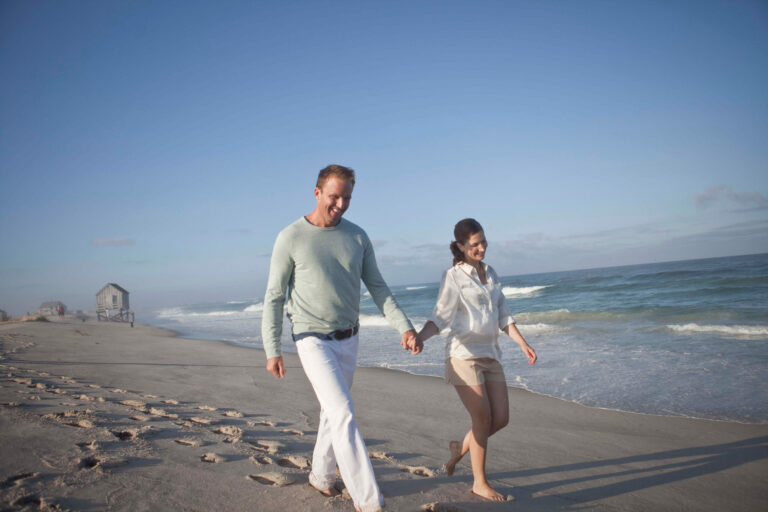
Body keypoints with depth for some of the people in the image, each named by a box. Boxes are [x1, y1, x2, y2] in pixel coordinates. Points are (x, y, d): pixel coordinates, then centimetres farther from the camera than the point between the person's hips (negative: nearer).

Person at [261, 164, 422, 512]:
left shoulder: (357, 236, 0)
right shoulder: (290, 239, -13)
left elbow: (377, 287, 2)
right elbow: (274, 297, -9)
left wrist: (404, 327, -9)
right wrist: (272, 350, -13)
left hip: (348, 340, 6)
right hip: (313, 340, -5)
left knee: (334, 411, 18)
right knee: (344, 415, -14)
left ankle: (321, 475, 39)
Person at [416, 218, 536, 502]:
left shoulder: (490, 273, 13)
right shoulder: (453, 277, -6)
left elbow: (503, 316, 15)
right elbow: (440, 318, -12)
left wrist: (523, 344, 6)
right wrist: (418, 337, -29)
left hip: (490, 355, 6)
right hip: (464, 354, -6)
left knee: (501, 419, 5)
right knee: (483, 418, -4)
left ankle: (460, 447, 30)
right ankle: (480, 483, 14)